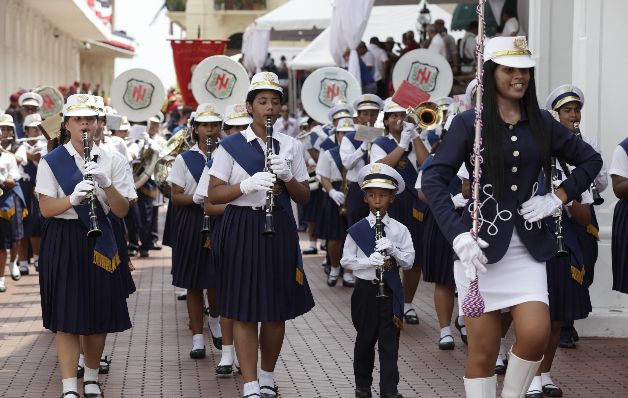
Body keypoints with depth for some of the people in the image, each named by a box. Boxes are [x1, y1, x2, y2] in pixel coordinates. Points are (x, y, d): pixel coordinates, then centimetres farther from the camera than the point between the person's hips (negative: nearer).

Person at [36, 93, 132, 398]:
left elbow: (121, 211, -2)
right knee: (67, 317, -6)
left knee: (99, 316, 8)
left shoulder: (110, 161, 4)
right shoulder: (51, 162, -1)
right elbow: (46, 209, -7)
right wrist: (73, 198, -25)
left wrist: (106, 184, -20)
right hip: (63, 243, -2)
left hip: (100, 242, 3)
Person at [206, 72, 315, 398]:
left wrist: (287, 176, -12)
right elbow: (213, 195, -5)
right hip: (242, 230, -3)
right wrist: (248, 185, -20)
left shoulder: (290, 146, 8)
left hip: (279, 229, 3)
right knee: (245, 311, -3)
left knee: (277, 310, 9)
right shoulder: (231, 146, -1)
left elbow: (304, 197, 8)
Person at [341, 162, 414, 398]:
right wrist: (369, 261, -20)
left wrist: (393, 250, -19)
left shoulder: (399, 230, 0)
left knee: (389, 342, 2)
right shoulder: (357, 230, -2)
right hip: (366, 290, 0)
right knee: (365, 339, 11)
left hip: (390, 290, 0)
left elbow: (408, 262, -1)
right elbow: (346, 261, -4)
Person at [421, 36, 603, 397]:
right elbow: (434, 180, -11)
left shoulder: (541, 123, 8)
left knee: (535, 336, -12)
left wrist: (558, 198, 5)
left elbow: (590, 159, 19)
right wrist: (459, 235, -21)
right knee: (484, 350, 0)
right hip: (482, 244, -3)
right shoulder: (469, 123, -3)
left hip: (528, 245, 3)